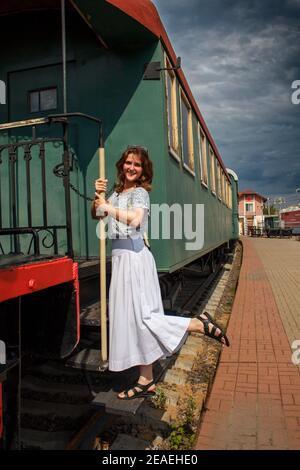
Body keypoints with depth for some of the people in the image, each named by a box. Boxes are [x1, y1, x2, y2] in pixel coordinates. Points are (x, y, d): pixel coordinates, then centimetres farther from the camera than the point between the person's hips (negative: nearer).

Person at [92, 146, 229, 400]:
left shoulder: (140, 192, -6)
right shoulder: (117, 193, 18)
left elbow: (135, 219, -25)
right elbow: (96, 214, 20)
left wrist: (108, 207, -14)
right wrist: (98, 196, 3)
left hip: (134, 257, -8)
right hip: (120, 257, 8)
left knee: (142, 316, -8)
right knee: (131, 318, 10)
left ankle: (201, 324, 5)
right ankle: (146, 381, 20)